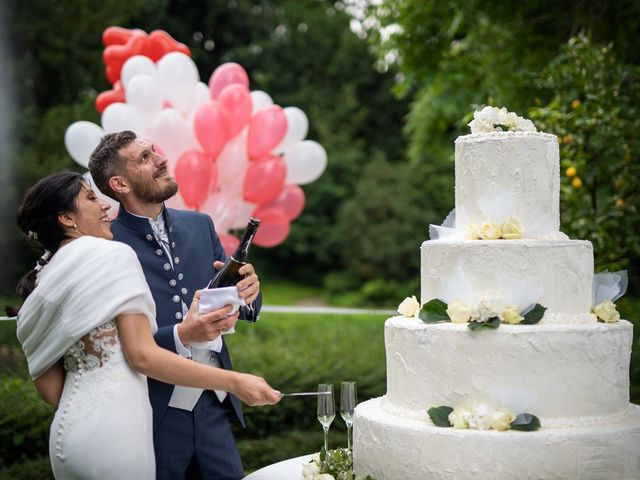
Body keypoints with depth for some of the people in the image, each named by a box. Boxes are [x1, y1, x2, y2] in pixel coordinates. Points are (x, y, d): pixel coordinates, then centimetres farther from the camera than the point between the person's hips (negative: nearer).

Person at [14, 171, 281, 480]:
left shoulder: (42, 284, 14)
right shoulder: (112, 255, -6)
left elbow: (50, 390, 13)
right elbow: (142, 355, -14)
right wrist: (234, 382, -13)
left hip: (67, 430, 8)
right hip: (114, 431, -7)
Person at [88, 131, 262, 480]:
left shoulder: (199, 225, 6)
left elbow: (241, 308, 10)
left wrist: (248, 292, -12)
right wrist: (181, 335, -26)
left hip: (213, 408, 5)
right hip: (156, 415, -5)